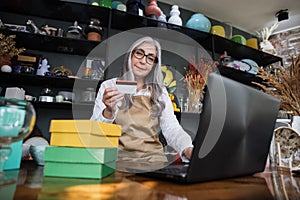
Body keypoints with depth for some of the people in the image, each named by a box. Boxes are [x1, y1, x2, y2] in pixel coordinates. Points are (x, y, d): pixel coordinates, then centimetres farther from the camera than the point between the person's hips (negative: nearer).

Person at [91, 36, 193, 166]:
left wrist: (189, 150, -18)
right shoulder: (108, 87, 3)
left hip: (153, 156, 3)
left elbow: (172, 129, 2)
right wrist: (108, 112, -24)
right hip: (120, 154, -2)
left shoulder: (160, 92, 10)